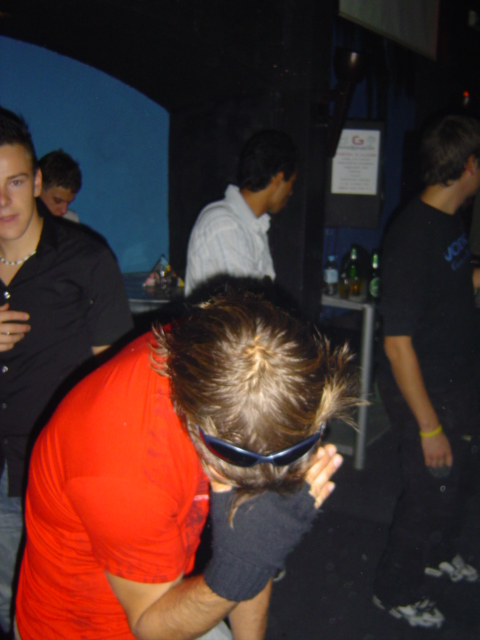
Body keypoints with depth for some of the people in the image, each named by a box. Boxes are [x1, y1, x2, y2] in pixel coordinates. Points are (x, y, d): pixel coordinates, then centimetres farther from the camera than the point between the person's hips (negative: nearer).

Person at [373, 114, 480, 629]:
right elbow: (398, 345, -27)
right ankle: (396, 590, 32)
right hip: (423, 392, -9)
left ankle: (438, 555, 52)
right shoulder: (412, 238, -27)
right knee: (431, 491, 8)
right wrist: (429, 426, -23)